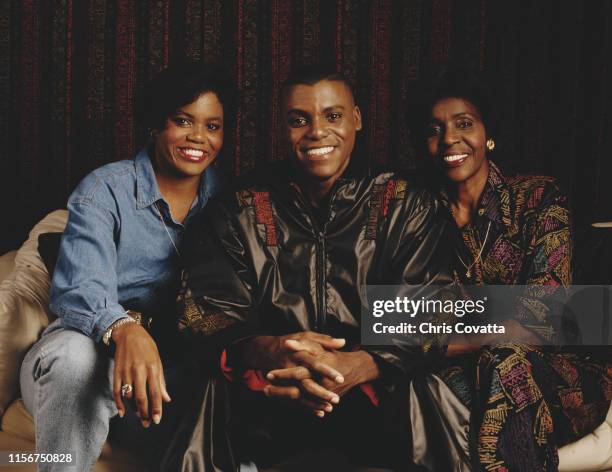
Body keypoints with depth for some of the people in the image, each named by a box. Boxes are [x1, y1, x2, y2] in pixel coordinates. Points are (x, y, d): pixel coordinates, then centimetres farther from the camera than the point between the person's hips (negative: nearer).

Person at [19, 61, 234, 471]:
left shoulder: (225, 195, 7)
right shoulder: (105, 190, -7)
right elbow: (78, 288, -22)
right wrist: (124, 330, -46)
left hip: (177, 361, 2)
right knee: (75, 360, -37)